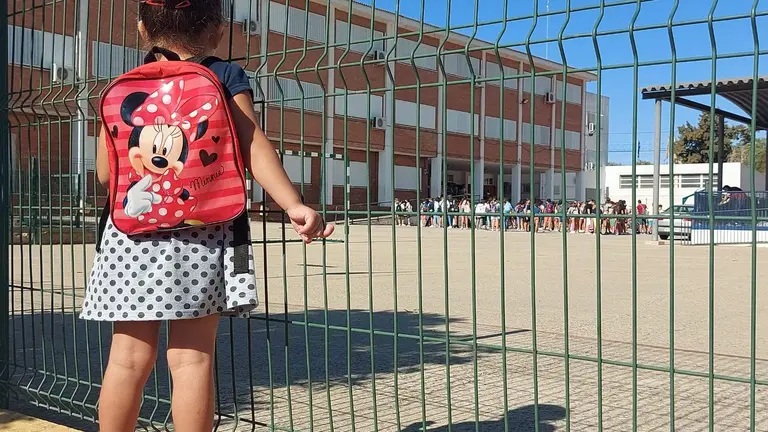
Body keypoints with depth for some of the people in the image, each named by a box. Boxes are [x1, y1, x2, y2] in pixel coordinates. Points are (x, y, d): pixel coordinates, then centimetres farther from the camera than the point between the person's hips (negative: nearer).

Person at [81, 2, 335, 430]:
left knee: (129, 358, 8)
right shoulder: (226, 76, 4)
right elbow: (253, 146, -9)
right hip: (203, 230, -2)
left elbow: (105, 172, 12)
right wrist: (294, 204, -16)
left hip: (131, 232, 3)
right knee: (192, 357, 0)